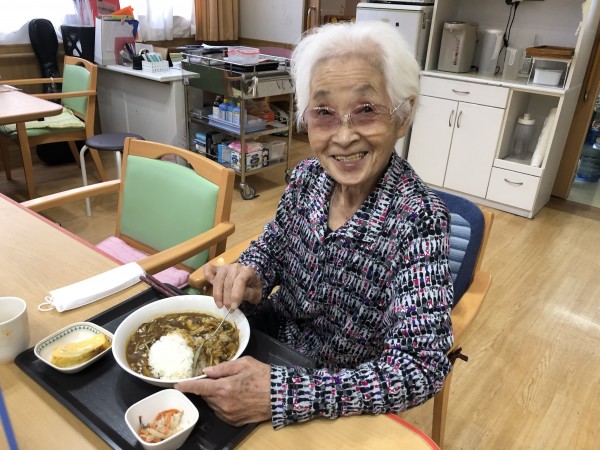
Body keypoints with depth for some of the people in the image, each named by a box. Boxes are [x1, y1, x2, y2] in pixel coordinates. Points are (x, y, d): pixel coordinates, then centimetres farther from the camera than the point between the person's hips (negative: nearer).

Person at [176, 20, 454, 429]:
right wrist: (249, 279, -17)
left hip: (341, 402, -4)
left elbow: (421, 367, -28)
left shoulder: (418, 219, -25)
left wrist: (281, 395, -36)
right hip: (269, 339, 5)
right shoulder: (306, 178, -11)